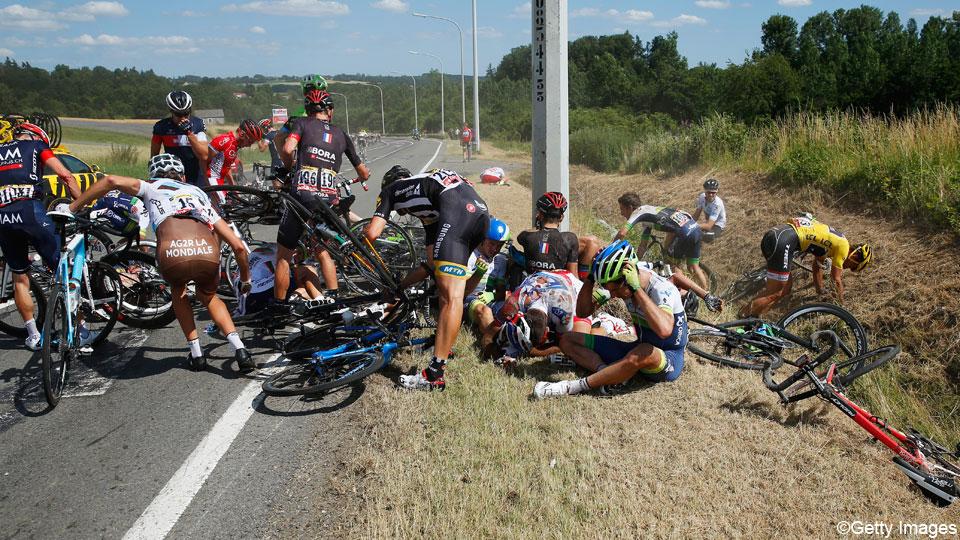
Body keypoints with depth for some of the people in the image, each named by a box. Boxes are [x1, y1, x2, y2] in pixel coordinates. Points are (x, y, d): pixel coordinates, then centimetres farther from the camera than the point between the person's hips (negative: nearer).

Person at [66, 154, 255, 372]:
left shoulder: (152, 188, 35)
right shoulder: (200, 194, 39)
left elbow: (112, 180, 16)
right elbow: (238, 245, 34)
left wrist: (73, 207, 27)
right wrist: (246, 278, 48)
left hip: (173, 255, -2)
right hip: (208, 255, 2)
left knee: (178, 291, 35)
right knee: (208, 297, 34)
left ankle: (196, 354, 30)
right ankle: (240, 350, 16)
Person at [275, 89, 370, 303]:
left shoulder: (303, 123, 9)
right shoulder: (340, 134, 19)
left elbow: (287, 149, -11)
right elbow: (363, 172, 25)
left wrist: (289, 168, 9)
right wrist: (363, 175, 49)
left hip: (302, 195, -3)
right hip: (328, 198, 4)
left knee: (284, 255, 8)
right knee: (321, 249, 25)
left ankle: (279, 305, 12)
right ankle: (333, 296, 17)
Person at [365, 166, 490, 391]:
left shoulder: (391, 190, 26)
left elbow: (372, 233, 11)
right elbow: (432, 264, 39)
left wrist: (360, 233, 34)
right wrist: (402, 284, 47)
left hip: (456, 212, -8)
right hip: (482, 212, 8)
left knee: (452, 296, -14)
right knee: (442, 277, 26)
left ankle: (435, 373, -15)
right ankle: (443, 344, 36)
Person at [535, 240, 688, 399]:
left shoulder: (663, 289, -25)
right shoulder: (618, 284, -6)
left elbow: (664, 330, -45)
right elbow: (582, 312, -2)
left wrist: (637, 288, -41)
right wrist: (591, 278, -17)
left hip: (669, 360, -7)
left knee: (645, 353, -44)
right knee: (567, 340, 1)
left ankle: (572, 387, -33)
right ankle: (606, 372, -25)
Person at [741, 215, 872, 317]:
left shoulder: (832, 240, 28)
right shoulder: (844, 246, 3)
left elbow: (817, 267, 41)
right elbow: (836, 280, 10)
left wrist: (821, 293, 50)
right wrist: (841, 302, 26)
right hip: (782, 242, -10)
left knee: (786, 287, 18)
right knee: (775, 293, -2)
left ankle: (755, 318, 15)